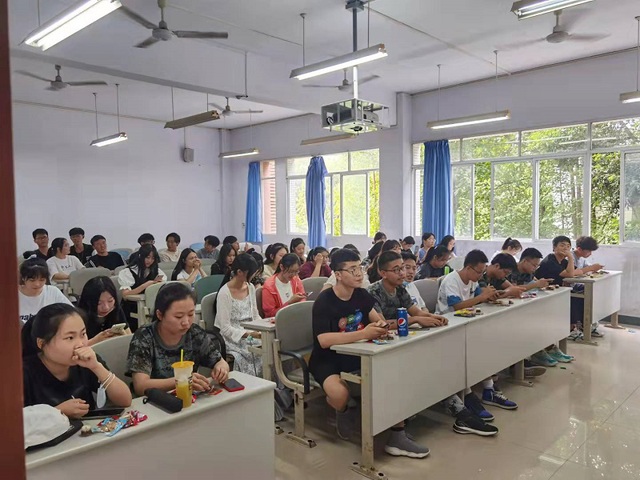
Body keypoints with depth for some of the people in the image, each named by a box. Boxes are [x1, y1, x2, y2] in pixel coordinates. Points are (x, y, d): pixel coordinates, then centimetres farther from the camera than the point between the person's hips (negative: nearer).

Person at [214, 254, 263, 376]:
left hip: (251, 335, 6)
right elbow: (225, 328, -15)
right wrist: (249, 334, -25)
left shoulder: (251, 288, 7)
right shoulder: (224, 293, -14)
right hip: (232, 338, -6)